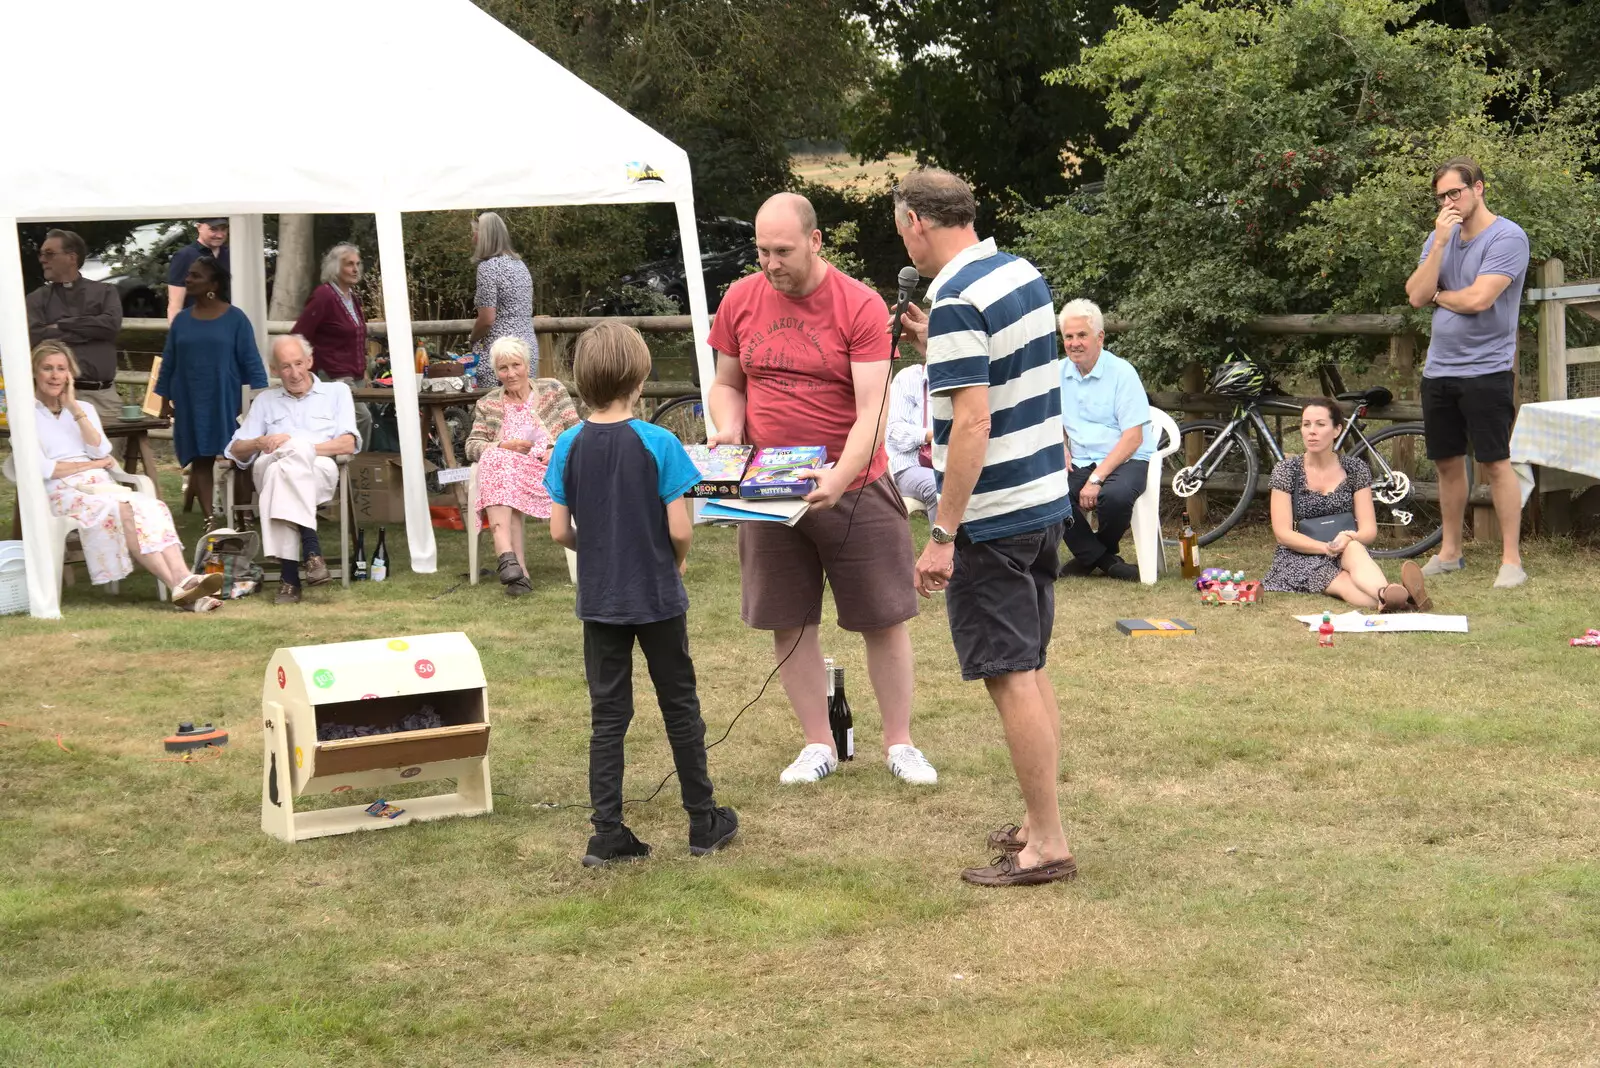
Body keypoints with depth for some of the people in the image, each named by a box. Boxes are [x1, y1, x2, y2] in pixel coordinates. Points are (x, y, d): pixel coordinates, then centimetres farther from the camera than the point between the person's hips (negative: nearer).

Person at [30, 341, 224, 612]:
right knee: (122, 512, -33)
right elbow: (42, 469, -6)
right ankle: (178, 586, -45)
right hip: (62, 492, -5)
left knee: (151, 507, -28)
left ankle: (184, 579, -48)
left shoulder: (84, 409, 24)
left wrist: (75, 409, 2)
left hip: (101, 486, 5)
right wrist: (95, 464, 0)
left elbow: (101, 452, 6)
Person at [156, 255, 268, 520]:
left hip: (226, 402, -3)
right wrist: (165, 399, 7)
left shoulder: (235, 319, -3)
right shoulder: (181, 320, 7)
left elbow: (251, 360, -5)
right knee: (200, 461, 2)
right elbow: (168, 363, 12)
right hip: (191, 404, 3)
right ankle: (209, 518, 3)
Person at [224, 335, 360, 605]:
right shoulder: (266, 401, 32)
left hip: (320, 471, -2)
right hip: (270, 468, 2)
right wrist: (260, 443, -2)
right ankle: (310, 548, -47)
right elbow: (236, 451, 21)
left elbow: (348, 444, 6)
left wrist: (303, 448, -7)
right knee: (278, 467, -38)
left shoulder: (337, 392, 24)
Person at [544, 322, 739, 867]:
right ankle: (704, 821, 20)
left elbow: (560, 531, -4)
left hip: (600, 601, 3)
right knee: (680, 708, 11)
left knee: (607, 715, 9)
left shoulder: (569, 446, -6)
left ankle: (608, 833, 7)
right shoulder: (658, 443, -15)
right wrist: (677, 559, 6)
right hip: (658, 598, -2)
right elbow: (680, 529, -16)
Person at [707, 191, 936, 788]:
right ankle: (818, 745, 21)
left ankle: (899, 743, 18)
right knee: (789, 623, 8)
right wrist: (729, 430, -9)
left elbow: (872, 409, -17)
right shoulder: (740, 301, 1)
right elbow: (726, 384, 13)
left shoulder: (861, 306, -12)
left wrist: (839, 479, -31)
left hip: (854, 488, -3)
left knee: (883, 618, 4)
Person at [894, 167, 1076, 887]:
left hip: (991, 516, -9)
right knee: (1029, 669, 17)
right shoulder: (1024, 273, 9)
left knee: (1011, 678, -3)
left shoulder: (956, 300, -19)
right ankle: (1039, 823, 24)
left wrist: (942, 536, -22)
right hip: (1046, 499, 9)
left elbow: (973, 425, -24)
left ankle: (1046, 846, 2)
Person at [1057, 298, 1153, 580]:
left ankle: (1091, 554, -3)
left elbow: (1133, 437, -13)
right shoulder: (1059, 373, 8)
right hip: (1079, 462, 4)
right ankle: (1103, 559, -9)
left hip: (1126, 459, -4)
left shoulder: (1121, 372, -7)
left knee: (1115, 496, -38)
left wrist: (1097, 478, -21)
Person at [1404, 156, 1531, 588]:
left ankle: (1511, 558, -1)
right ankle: (1449, 552, 24)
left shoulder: (1507, 237, -11)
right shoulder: (1440, 237, 10)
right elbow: (1417, 296, -1)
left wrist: (1437, 294, -2)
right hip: (1438, 370, 7)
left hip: (1486, 370, -7)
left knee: (1495, 463, -6)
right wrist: (1439, 245, -10)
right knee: (1448, 463, 13)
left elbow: (1477, 299, -21)